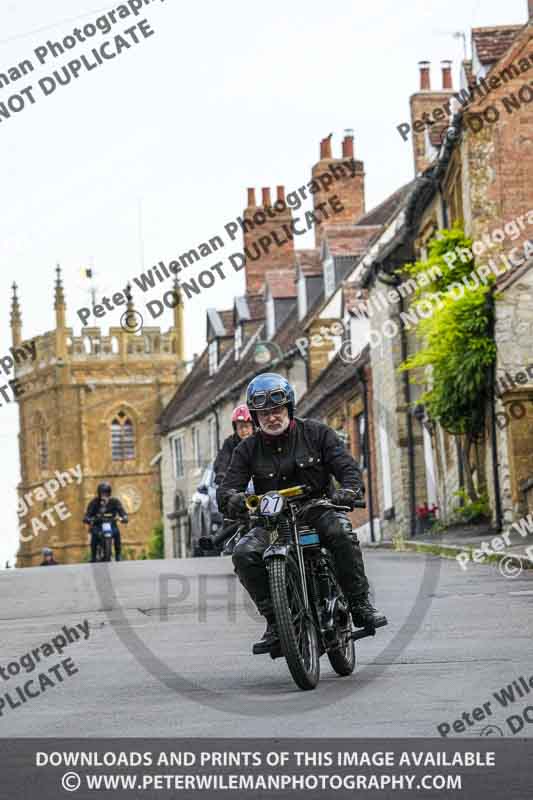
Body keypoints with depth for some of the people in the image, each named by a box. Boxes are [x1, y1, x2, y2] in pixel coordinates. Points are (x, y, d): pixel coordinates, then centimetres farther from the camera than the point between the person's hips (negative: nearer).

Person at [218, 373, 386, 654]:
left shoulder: (317, 433, 2)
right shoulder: (248, 450, 5)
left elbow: (347, 467, -5)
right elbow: (227, 488, -4)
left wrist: (350, 489, -29)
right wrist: (232, 498, -30)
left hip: (317, 511, -2)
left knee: (341, 532, -35)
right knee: (244, 554, -26)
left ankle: (360, 605, -23)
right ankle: (274, 621, -16)